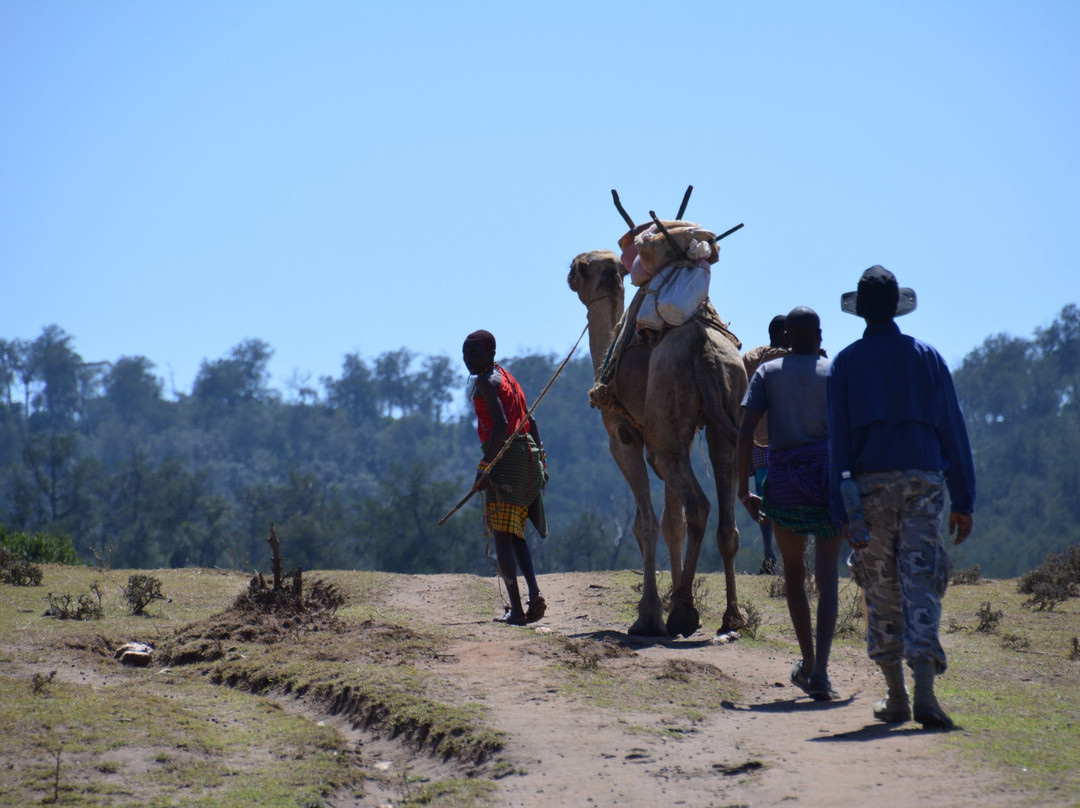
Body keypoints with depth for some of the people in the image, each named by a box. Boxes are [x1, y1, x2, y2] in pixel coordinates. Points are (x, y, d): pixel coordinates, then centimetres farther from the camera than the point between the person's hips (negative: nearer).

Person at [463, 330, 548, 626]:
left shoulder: (486, 382, -8)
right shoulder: (508, 377, 20)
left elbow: (501, 425, -19)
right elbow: (530, 421, 22)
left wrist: (484, 465, -20)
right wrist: (540, 458, 25)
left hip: (505, 456, -9)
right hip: (527, 456, 9)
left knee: (502, 535, -7)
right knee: (515, 534, 15)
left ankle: (516, 608, -12)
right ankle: (535, 593, -2)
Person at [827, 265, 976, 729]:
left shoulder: (846, 364, 4)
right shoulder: (927, 358, 8)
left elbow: (838, 440, -1)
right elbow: (953, 431, 6)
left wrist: (842, 510, -1)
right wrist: (963, 500, 9)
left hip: (872, 483, 0)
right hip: (924, 481, 0)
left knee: (881, 591, 9)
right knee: (921, 585, -4)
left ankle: (896, 697, 12)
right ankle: (924, 690, -20)